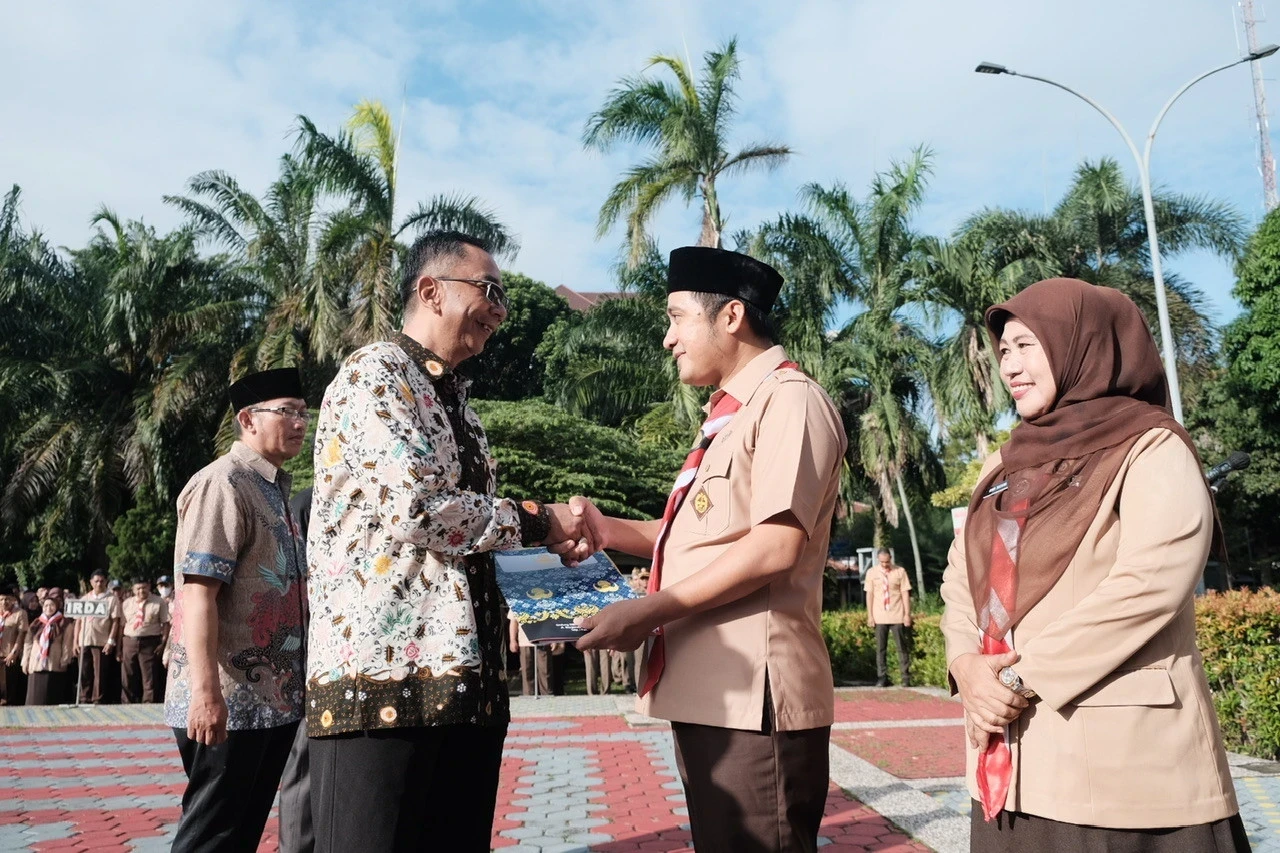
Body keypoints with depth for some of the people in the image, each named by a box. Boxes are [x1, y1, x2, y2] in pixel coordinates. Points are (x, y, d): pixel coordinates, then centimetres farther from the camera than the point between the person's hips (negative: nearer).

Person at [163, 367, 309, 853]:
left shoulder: (276, 490, 16)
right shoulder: (222, 484, -12)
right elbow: (197, 591, -20)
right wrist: (206, 691, -26)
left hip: (274, 699, 9)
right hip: (230, 703, -9)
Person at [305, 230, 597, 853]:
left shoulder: (457, 404, 21)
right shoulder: (375, 373, -7)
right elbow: (417, 506, -21)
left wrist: (550, 544, 7)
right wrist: (537, 522, -8)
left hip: (467, 678, 9)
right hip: (384, 672, -8)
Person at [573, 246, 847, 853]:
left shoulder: (790, 400, -10)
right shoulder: (727, 415, 20)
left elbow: (776, 546, -20)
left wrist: (649, 611, -17)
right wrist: (608, 530, 5)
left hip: (752, 695, -9)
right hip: (707, 690, 9)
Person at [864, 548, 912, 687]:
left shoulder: (900, 571, 0)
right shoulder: (871, 572, 4)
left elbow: (905, 594, 0)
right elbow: (869, 594, 5)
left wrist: (907, 614, -4)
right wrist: (870, 615, 1)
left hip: (897, 616, -1)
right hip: (880, 617, 1)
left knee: (901, 647, 1)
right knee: (880, 648, 3)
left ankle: (906, 677, 6)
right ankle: (882, 677, 8)